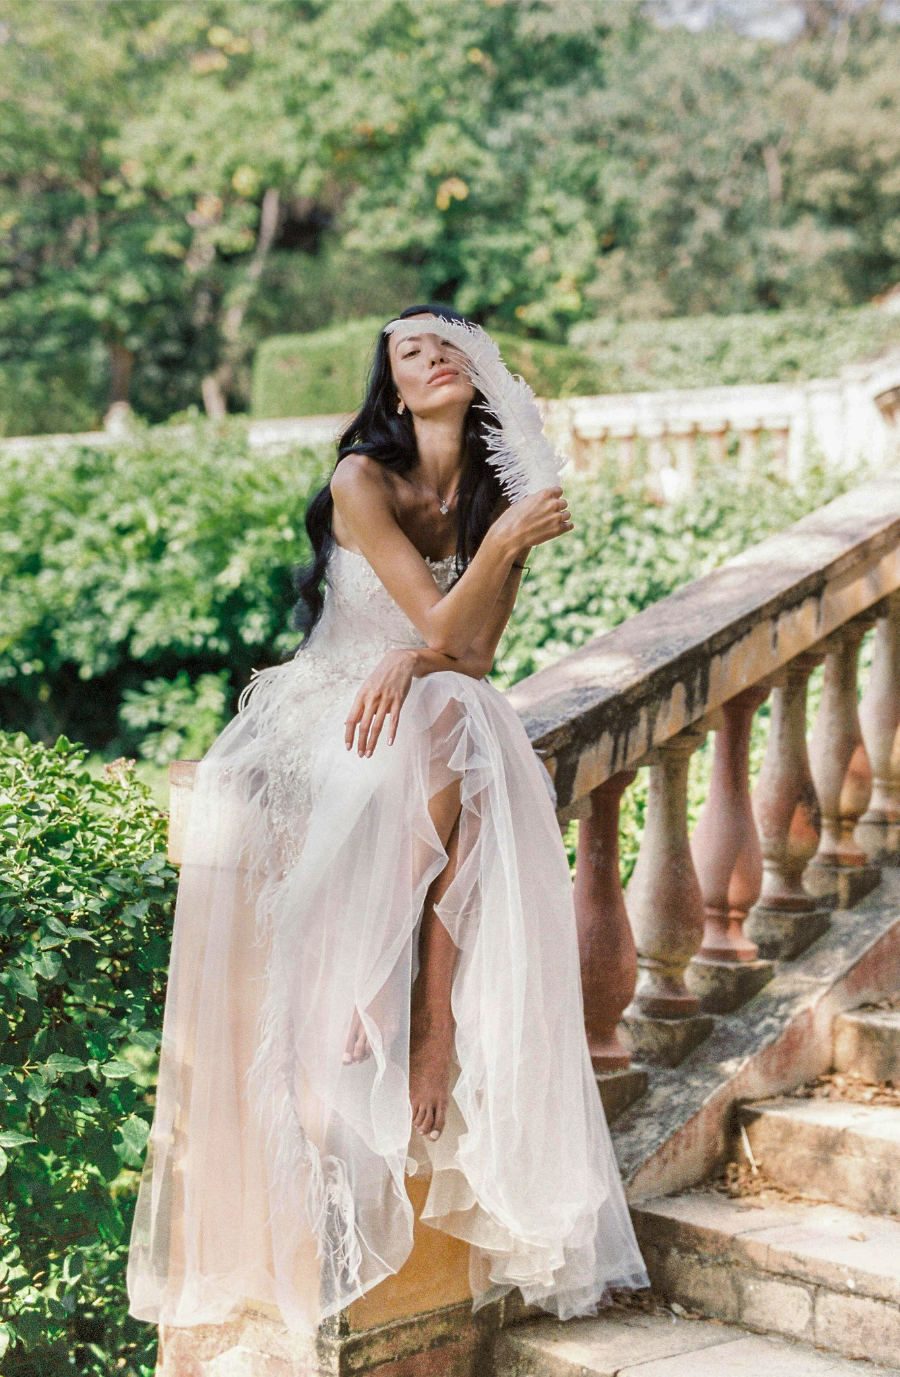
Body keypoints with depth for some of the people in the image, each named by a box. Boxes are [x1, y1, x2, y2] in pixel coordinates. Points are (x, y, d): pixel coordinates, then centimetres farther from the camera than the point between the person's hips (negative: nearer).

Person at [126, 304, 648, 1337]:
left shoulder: (501, 492, 8)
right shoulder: (363, 480, -5)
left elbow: (475, 652, 0)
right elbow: (441, 627, -13)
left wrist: (413, 664, -22)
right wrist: (503, 544, -30)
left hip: (442, 717, 3)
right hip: (331, 704, -3)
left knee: (448, 722, -33)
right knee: (444, 728, -35)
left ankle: (429, 1020, -36)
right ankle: (422, 1025, -34)